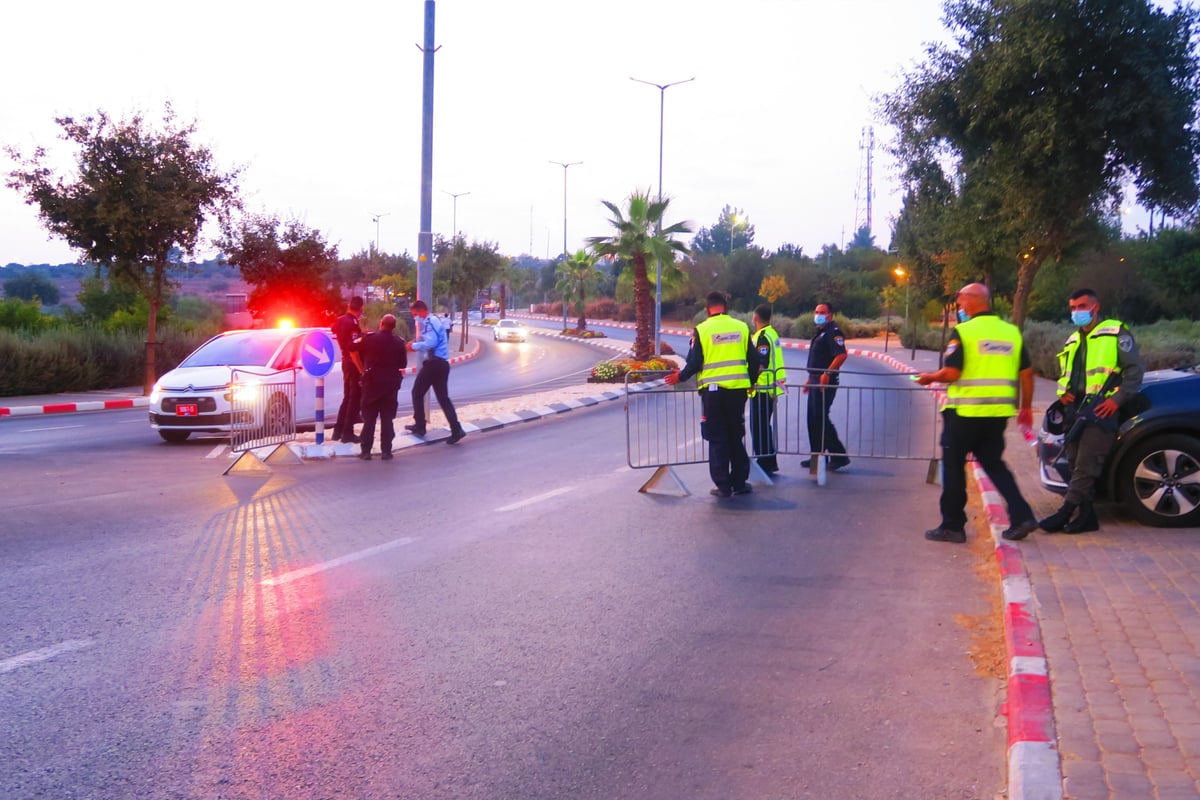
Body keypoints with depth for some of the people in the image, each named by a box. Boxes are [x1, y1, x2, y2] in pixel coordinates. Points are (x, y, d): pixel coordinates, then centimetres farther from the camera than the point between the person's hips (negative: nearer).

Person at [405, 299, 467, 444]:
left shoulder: (430, 321, -13)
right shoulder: (435, 321, 19)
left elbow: (430, 344, -23)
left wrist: (414, 345, -8)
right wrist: (417, 344, 12)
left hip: (434, 363, -9)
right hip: (442, 363, 9)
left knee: (417, 393, 7)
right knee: (443, 397, 6)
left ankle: (420, 426, 14)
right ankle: (456, 429, -4)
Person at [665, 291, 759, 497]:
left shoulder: (701, 330, -6)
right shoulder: (741, 327, 3)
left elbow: (694, 363, -8)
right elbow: (754, 360, 6)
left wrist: (679, 377, 11)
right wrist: (751, 381, 23)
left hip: (712, 389, -3)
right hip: (738, 388, 3)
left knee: (717, 439, 5)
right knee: (736, 437, 15)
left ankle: (723, 486, 5)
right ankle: (740, 482, 18)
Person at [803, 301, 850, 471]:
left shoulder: (833, 332, -12)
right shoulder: (820, 333, 19)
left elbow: (841, 355, -25)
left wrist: (827, 374, -28)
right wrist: (810, 379, 24)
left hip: (825, 382, -10)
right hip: (816, 381, 10)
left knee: (821, 418, -11)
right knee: (813, 420, 11)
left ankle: (839, 455, -5)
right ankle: (817, 456, 17)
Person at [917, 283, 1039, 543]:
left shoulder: (963, 331, -10)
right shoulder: (1012, 332, 8)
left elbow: (951, 373, -16)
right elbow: (1026, 374, 9)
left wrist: (930, 378, 4)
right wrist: (1026, 407, 19)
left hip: (965, 412, -6)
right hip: (998, 413, 6)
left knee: (953, 465, 6)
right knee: (994, 463, 18)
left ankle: (952, 525, 10)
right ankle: (1021, 516, 7)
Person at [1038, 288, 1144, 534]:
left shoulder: (1115, 333, 0)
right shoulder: (1072, 341, 22)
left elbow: (1135, 368, -5)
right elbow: (1064, 373, 30)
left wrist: (1117, 398, -14)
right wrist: (1062, 392, 8)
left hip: (1101, 410, -8)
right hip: (1075, 410, 8)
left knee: (1086, 466, -12)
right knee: (1076, 465, 5)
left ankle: (1065, 513, -16)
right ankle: (1086, 515, 10)